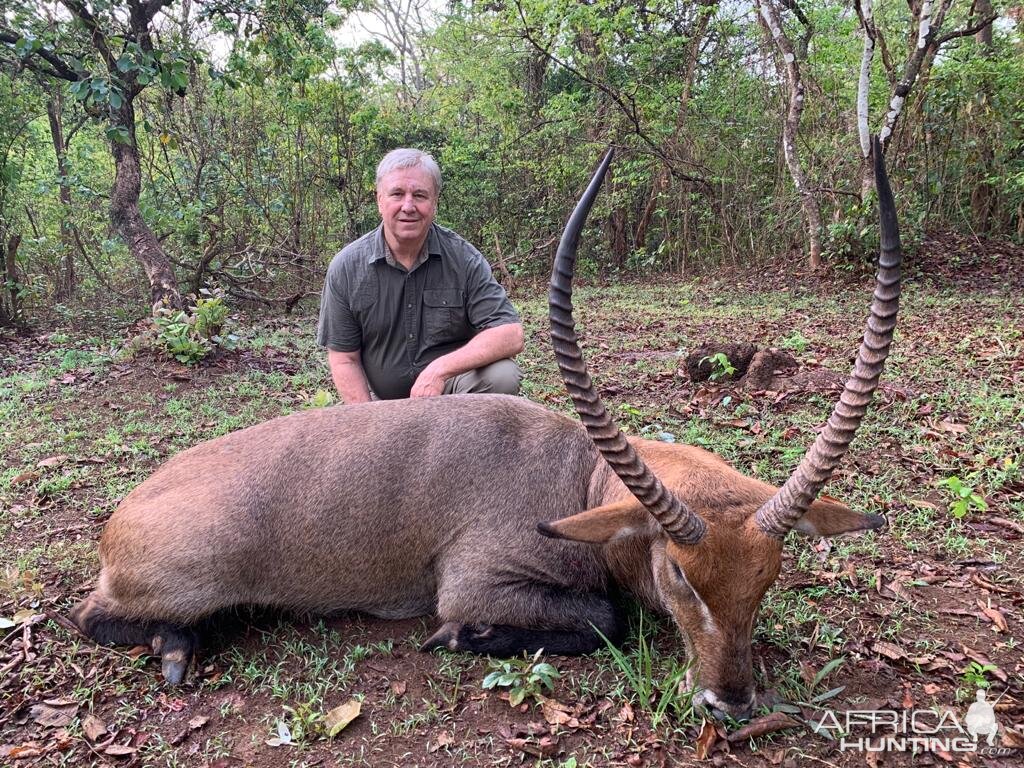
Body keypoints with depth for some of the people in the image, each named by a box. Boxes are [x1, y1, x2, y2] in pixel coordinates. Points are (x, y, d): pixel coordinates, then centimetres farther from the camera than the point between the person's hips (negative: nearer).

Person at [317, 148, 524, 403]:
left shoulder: (463, 258, -9)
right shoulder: (346, 267, -6)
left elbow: (511, 335, -17)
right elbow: (344, 359, -2)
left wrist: (441, 369, -28)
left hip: (451, 387, 0)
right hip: (383, 402, 1)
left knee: (501, 376, -27)